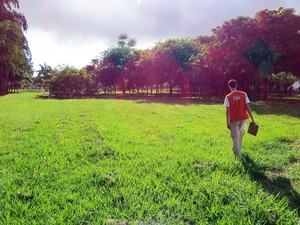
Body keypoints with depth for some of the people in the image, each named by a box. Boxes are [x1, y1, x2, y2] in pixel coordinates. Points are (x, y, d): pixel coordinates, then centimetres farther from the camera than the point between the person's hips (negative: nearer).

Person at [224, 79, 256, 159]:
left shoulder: (228, 97, -4)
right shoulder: (243, 94, 0)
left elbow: (227, 111, -7)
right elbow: (248, 107, -6)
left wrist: (228, 123, 0)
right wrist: (252, 119, -2)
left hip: (233, 120, -2)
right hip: (243, 119, 2)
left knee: (235, 137, 5)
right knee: (240, 136, 22)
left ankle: (238, 155, -3)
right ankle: (237, 151, 36)